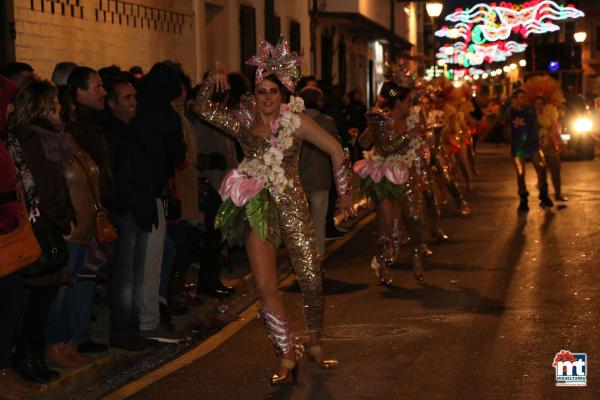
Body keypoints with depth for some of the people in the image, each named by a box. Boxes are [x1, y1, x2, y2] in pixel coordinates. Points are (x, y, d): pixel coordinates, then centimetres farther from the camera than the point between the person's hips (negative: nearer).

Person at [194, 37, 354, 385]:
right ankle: (288, 356, 5)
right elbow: (202, 109, 10)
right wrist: (211, 82, -6)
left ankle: (315, 343, 22)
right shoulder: (243, 124, 7)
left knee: (312, 279, -2)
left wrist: (344, 191, 5)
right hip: (257, 208, 2)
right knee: (266, 287, -5)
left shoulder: (295, 120, -1)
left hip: (292, 205, -2)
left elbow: (336, 150, 2)